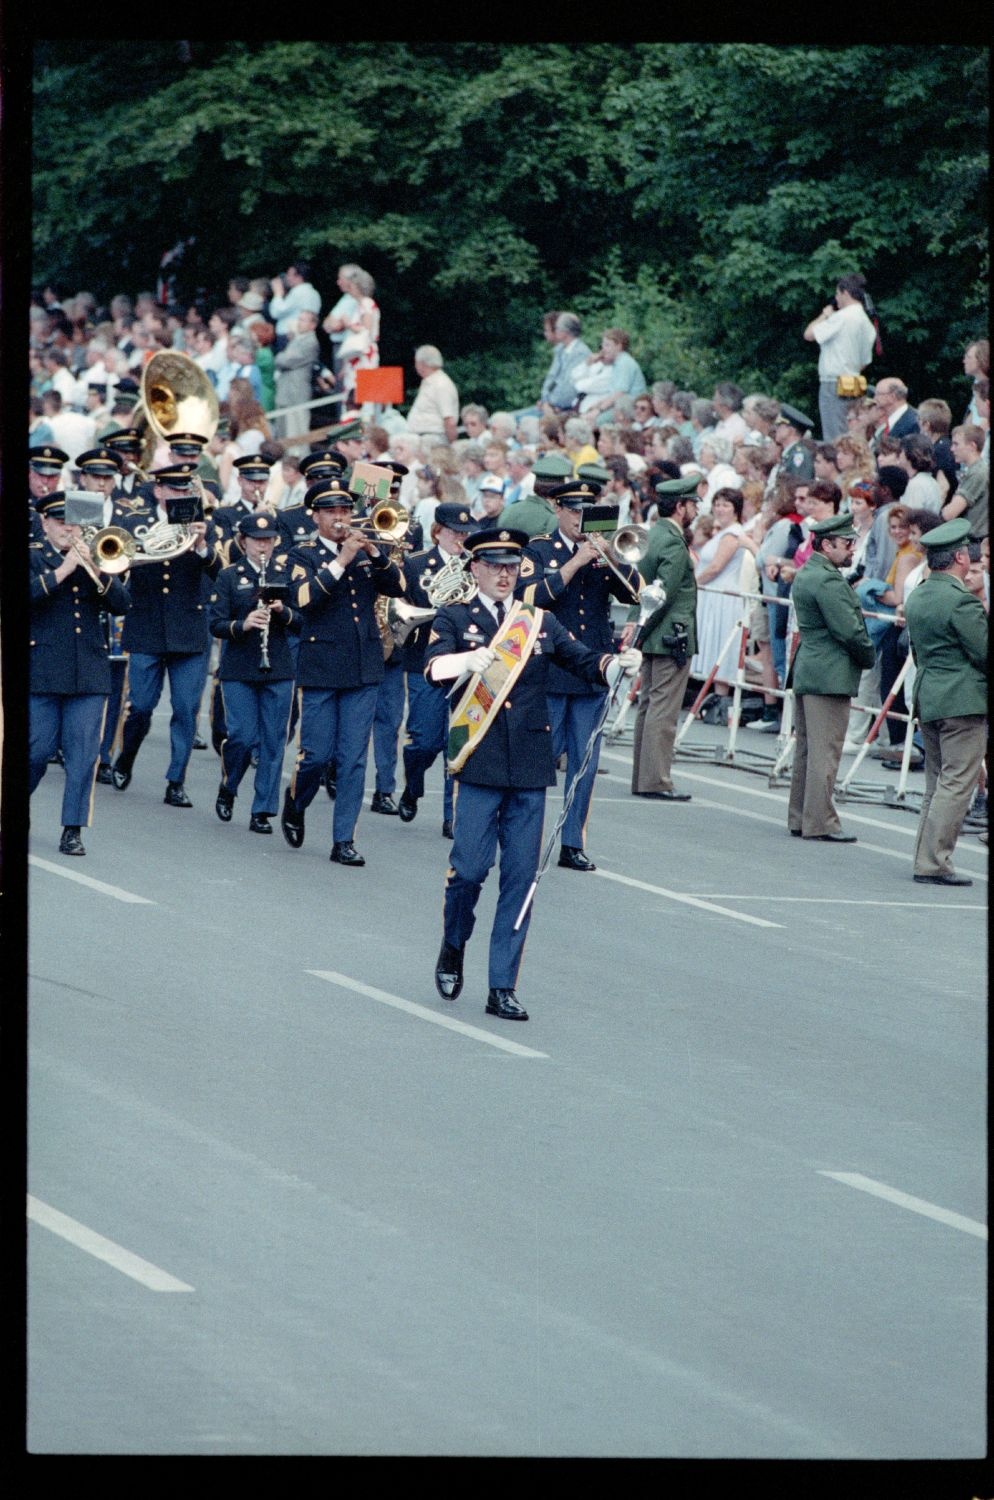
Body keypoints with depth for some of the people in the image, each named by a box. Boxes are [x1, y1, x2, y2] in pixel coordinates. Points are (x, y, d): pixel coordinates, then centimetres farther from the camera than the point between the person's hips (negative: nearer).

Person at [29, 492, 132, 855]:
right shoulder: (33, 556, 3)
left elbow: (122, 604, 2)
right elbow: (28, 593, -15)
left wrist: (96, 570, -11)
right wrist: (62, 571, -18)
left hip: (90, 673, 3)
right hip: (42, 671, -3)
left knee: (84, 754, -2)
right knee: (38, 751, -1)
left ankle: (73, 829, 2)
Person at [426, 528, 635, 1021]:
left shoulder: (541, 622, 15)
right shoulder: (454, 619, 5)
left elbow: (584, 660, 5)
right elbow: (434, 667, -13)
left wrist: (614, 664, -17)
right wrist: (468, 660, -34)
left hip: (529, 767, 3)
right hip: (480, 763, -3)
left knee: (520, 877, 2)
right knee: (469, 867, -7)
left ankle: (502, 988, 6)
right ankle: (453, 948, 23)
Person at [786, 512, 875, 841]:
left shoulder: (805, 575, 14)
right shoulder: (828, 581, -17)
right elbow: (850, 631, -19)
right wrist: (869, 657, -2)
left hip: (806, 671, 10)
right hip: (830, 675, -10)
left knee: (806, 749, 14)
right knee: (826, 751, -7)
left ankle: (799, 818, 19)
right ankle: (820, 823, -5)